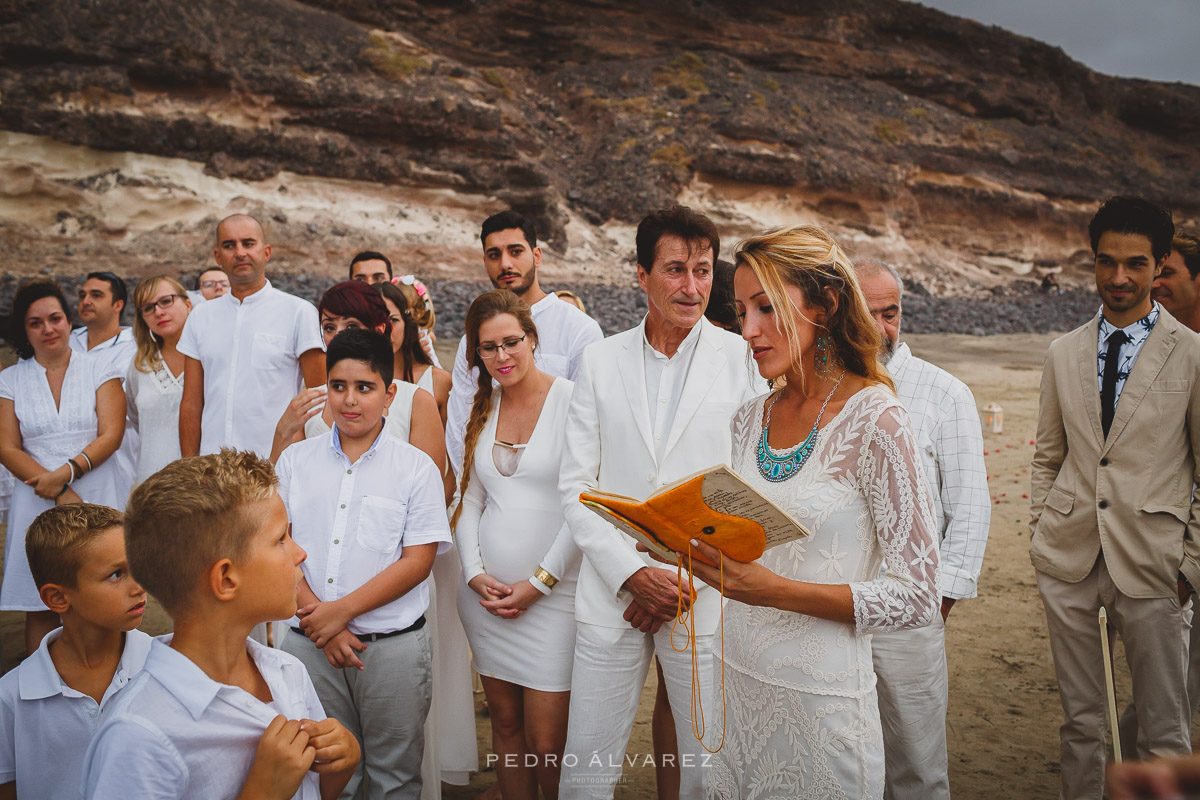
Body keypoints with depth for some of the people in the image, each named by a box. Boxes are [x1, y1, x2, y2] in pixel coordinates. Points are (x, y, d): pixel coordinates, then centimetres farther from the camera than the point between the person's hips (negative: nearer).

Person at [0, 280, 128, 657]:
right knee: (40, 606, 1)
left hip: (97, 498, -1)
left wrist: (66, 473, -17)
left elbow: (111, 435, -3)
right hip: (38, 503, 1)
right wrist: (61, 494, -10)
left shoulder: (100, 370, 5)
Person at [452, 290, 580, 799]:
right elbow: (470, 500, 13)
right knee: (505, 725, 13)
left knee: (547, 744, -2)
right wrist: (475, 574, -1)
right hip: (487, 594, 5)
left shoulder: (571, 400, -7)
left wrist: (538, 583, -11)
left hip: (554, 596, -5)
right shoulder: (482, 408, 10)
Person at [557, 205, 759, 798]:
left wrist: (686, 583, -8)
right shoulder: (601, 360, 5)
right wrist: (633, 575, -8)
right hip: (612, 594, 2)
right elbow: (575, 486, 3)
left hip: (707, 599, -1)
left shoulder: (743, 360, -1)